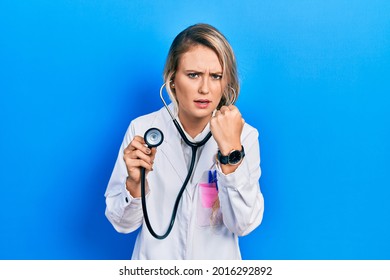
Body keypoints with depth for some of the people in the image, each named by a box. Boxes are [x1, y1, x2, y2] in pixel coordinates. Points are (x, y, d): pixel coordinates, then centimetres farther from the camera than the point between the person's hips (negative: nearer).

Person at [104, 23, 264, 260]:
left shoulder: (245, 135, -13)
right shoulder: (142, 129, -12)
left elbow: (244, 225, -20)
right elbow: (123, 223, -9)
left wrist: (231, 150, -30)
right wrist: (135, 182, -27)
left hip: (218, 263, 0)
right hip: (154, 258, 1)